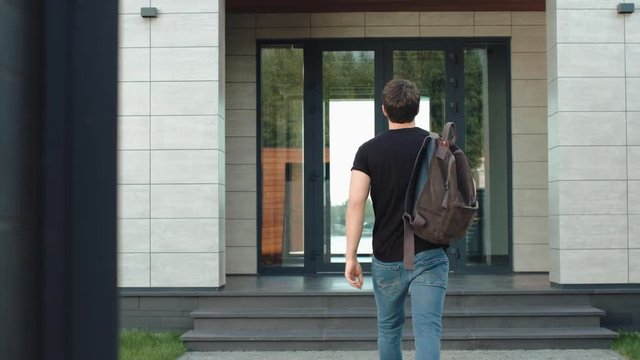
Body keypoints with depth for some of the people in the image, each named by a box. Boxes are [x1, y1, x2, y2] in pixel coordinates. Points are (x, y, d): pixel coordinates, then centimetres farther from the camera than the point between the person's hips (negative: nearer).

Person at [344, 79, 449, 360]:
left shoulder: (369, 150, -2)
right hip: (429, 255, -1)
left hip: (387, 258, 1)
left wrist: (351, 256, -10)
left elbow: (356, 202, -12)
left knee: (389, 329, 20)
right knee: (427, 330, -6)